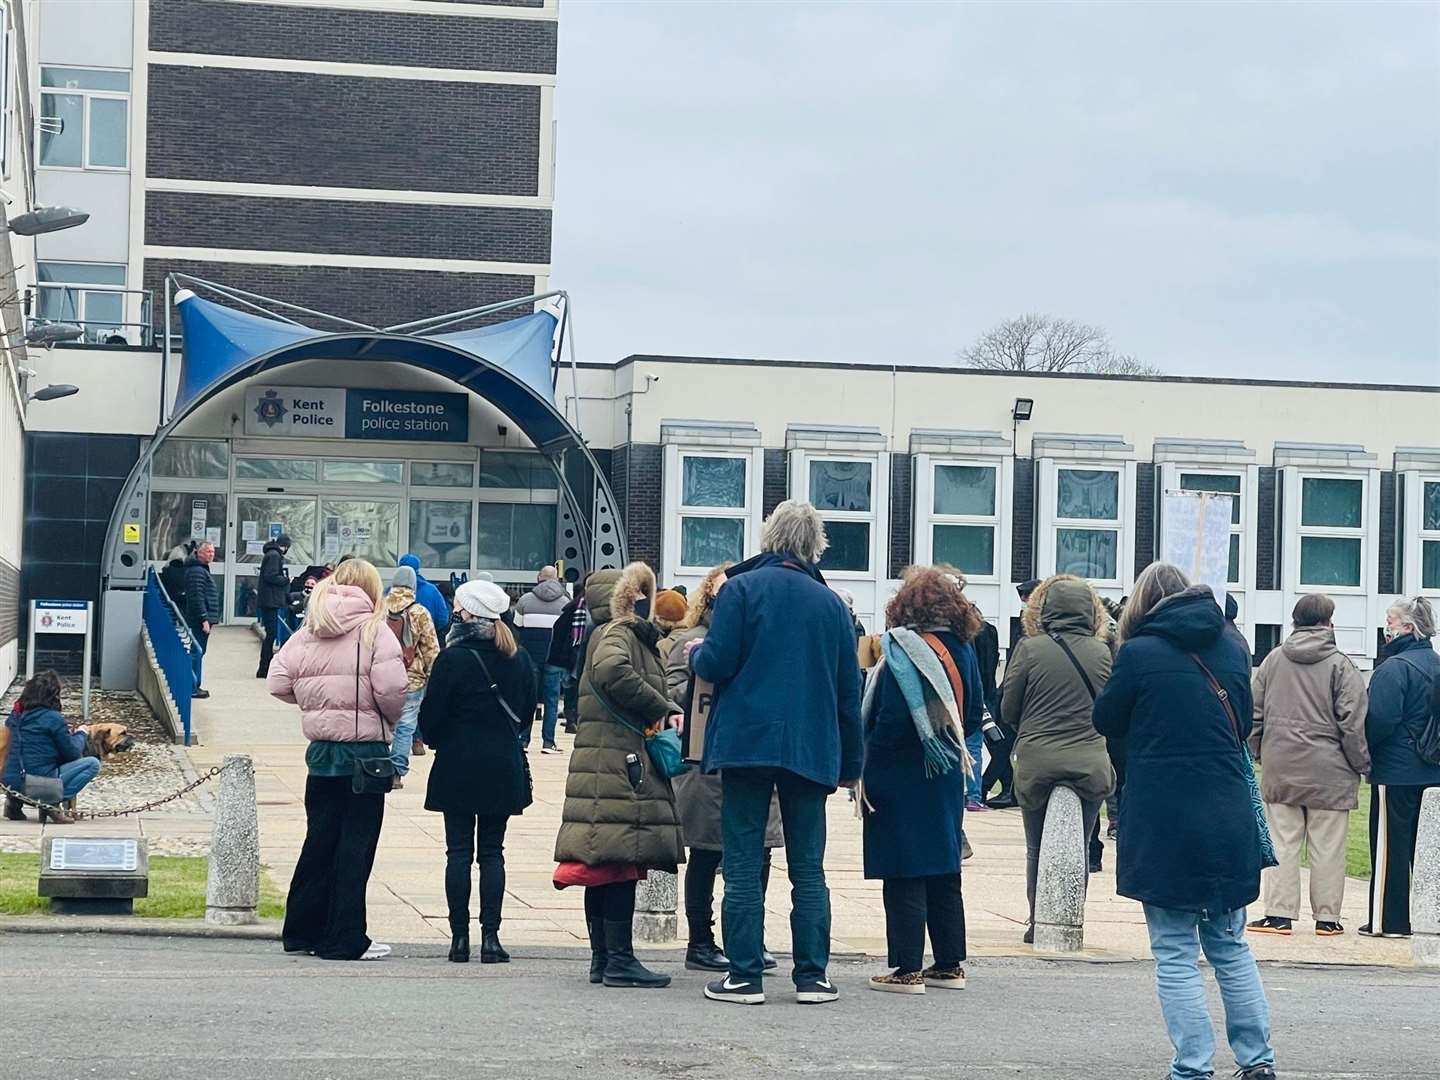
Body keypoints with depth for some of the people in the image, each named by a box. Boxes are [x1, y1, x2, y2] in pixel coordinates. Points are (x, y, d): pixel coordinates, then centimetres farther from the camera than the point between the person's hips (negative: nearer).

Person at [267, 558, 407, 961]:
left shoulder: (308, 633, 6)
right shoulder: (374, 631, -9)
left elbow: (278, 682, 1)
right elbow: (390, 689, -19)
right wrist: (397, 721, 0)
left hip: (322, 748, 5)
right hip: (365, 750, -5)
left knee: (320, 838, 16)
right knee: (356, 844, 0)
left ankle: (301, 931, 22)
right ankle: (345, 940, 2)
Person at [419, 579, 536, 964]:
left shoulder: (453, 659, -13)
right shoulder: (518, 659, 3)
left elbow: (431, 715, -8)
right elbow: (527, 707, 13)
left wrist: (437, 741, 12)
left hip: (458, 765, -4)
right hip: (504, 767, 4)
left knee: (459, 852, 3)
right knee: (493, 852, 7)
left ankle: (460, 936, 3)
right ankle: (490, 936, 1)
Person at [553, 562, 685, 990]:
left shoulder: (635, 637, 23)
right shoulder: (617, 635, -9)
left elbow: (651, 692, 28)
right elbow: (612, 671, -29)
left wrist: (667, 712, 7)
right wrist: (659, 708, -19)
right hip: (619, 766, -10)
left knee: (605, 869, 11)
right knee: (620, 863, -10)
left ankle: (603, 958, 16)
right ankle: (619, 959, -10)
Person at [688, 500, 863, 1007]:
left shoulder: (741, 588, -3)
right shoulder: (832, 604, 9)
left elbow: (717, 663, -10)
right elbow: (849, 690, 11)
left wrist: (696, 652, 13)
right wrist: (851, 763, 17)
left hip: (747, 740, -3)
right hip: (811, 750, 3)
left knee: (743, 864, 1)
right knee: (808, 866, 8)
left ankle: (745, 976, 0)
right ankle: (812, 976, 7)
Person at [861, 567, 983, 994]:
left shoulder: (904, 651, -17)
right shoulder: (963, 649, 5)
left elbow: (892, 719, -20)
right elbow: (976, 713, 12)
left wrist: (870, 763, -8)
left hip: (903, 779, -7)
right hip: (947, 776, 7)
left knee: (904, 877, -2)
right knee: (944, 874, 15)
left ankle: (908, 969, 0)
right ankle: (949, 964, 20)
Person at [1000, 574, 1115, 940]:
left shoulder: (1029, 649, -7)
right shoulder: (1101, 652, -1)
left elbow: (1008, 708, 0)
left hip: (1038, 762, -1)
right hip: (1090, 764, 1)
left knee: (1037, 849, 11)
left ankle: (1039, 923, 12)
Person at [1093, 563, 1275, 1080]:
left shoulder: (1139, 653, -10)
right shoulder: (1233, 650, 5)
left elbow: (1105, 720, 4)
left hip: (1163, 828, -4)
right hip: (1229, 821, 5)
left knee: (1176, 955, 3)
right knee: (1230, 947, 17)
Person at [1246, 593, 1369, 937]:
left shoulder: (1273, 660, 4)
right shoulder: (1339, 665, -7)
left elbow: (1253, 712, 8)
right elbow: (1353, 722, -9)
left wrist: (1256, 753, 18)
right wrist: (1362, 764, 1)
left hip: (1280, 769, 3)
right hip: (1328, 772, -3)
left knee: (1282, 842, 7)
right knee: (1327, 846, 4)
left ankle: (1279, 913, 5)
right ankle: (1327, 917, 9)